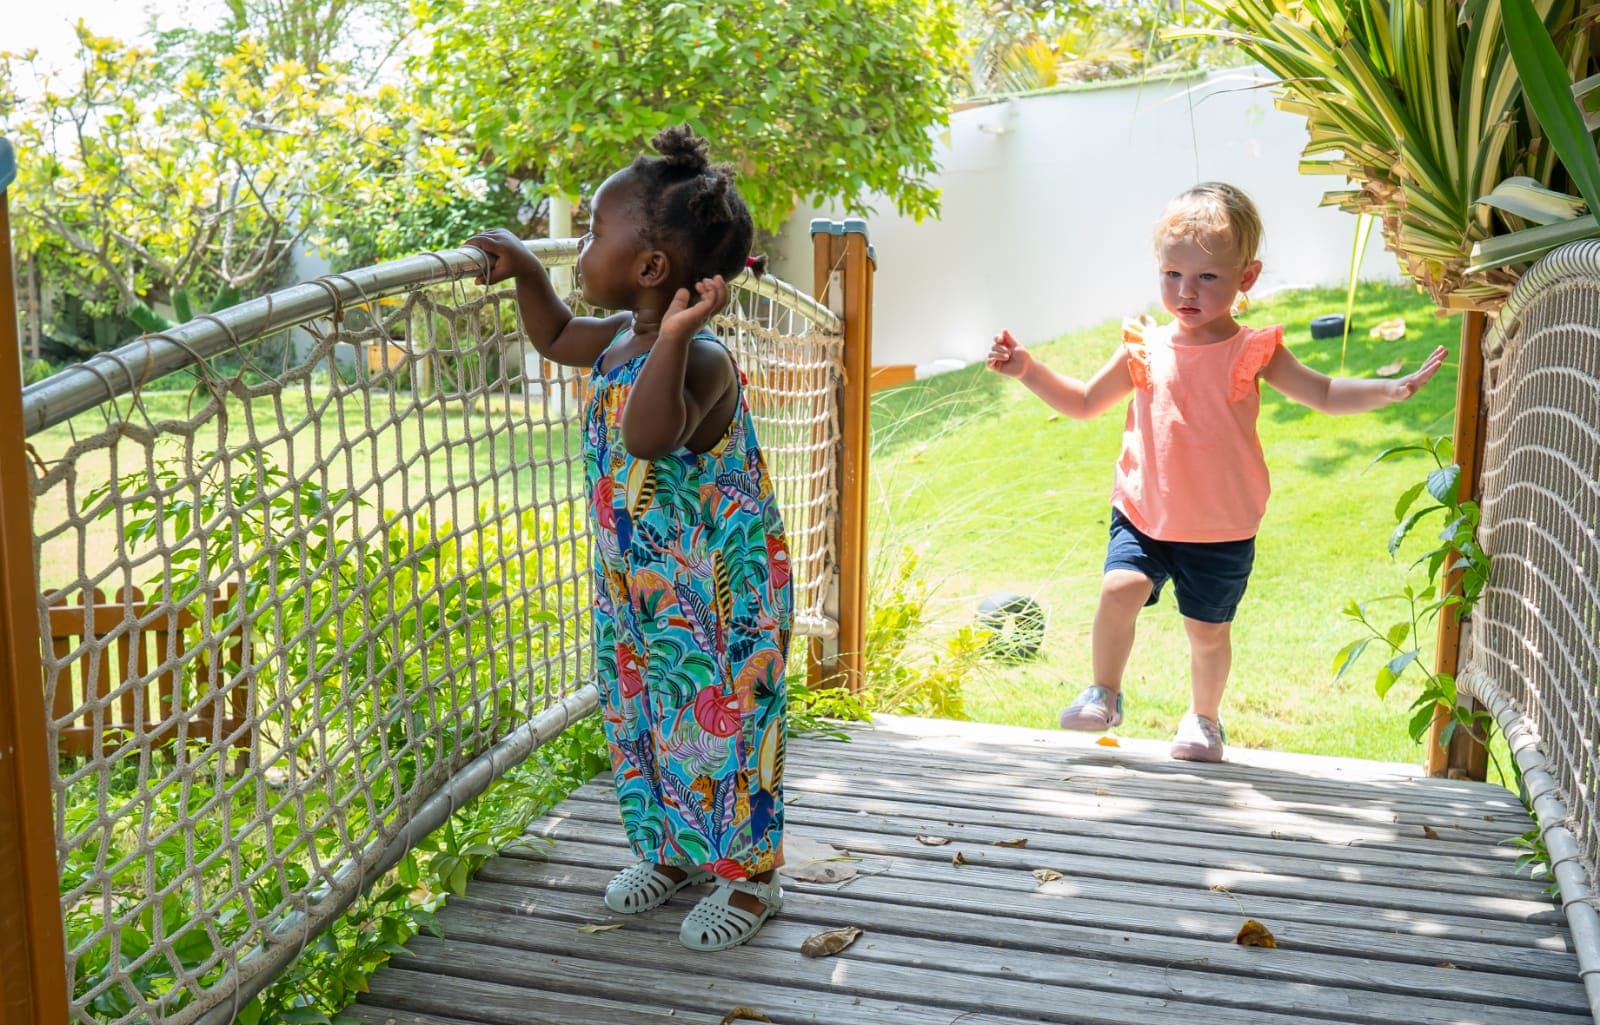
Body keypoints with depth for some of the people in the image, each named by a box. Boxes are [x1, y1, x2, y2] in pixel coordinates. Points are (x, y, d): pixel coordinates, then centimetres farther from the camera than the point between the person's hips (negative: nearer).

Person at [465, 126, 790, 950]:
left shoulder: (700, 360, -26)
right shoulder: (620, 339, 2)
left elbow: (650, 435, -44)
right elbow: (555, 338, 24)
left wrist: (672, 340, -53)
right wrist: (524, 269, 14)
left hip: (715, 596, -9)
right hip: (635, 588, 9)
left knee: (718, 725, 4)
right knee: (639, 719, 20)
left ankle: (750, 875, 24)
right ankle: (671, 850, 39)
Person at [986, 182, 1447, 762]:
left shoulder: (1253, 352, -5)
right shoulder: (1144, 350, -1)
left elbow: (1324, 395, -2)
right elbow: (1084, 403, 10)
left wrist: (1392, 388, -16)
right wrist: (1027, 370, 0)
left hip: (1222, 531, 0)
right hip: (1144, 516, 1)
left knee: (1209, 629, 10)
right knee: (1119, 589, -21)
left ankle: (1203, 719, 38)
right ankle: (1103, 694, 4)